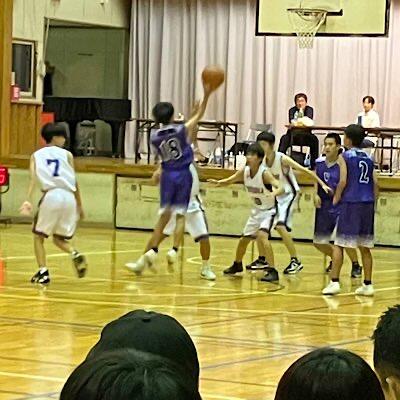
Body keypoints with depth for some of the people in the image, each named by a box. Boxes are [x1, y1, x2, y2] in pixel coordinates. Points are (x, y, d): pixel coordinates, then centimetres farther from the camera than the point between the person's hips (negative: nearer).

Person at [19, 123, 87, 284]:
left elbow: (33, 178, -1)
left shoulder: (36, 155, 16)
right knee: (59, 238, 19)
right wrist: (80, 205, 18)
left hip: (51, 196, -1)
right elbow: (74, 182, 11)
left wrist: (28, 200, -12)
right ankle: (75, 254, -11)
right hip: (69, 197, 1)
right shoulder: (67, 155, 16)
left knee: (39, 236, 17)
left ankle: (43, 272, 1)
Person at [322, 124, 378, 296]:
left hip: (350, 203, -5)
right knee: (364, 247, 11)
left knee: (338, 244, 0)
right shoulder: (368, 158, 15)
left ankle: (334, 282, -7)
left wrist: (336, 198, 1)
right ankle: (367, 285, 12)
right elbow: (375, 183, 9)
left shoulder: (344, 157, -2)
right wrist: (373, 202, 15)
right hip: (367, 204, 5)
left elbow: (343, 181, -12)